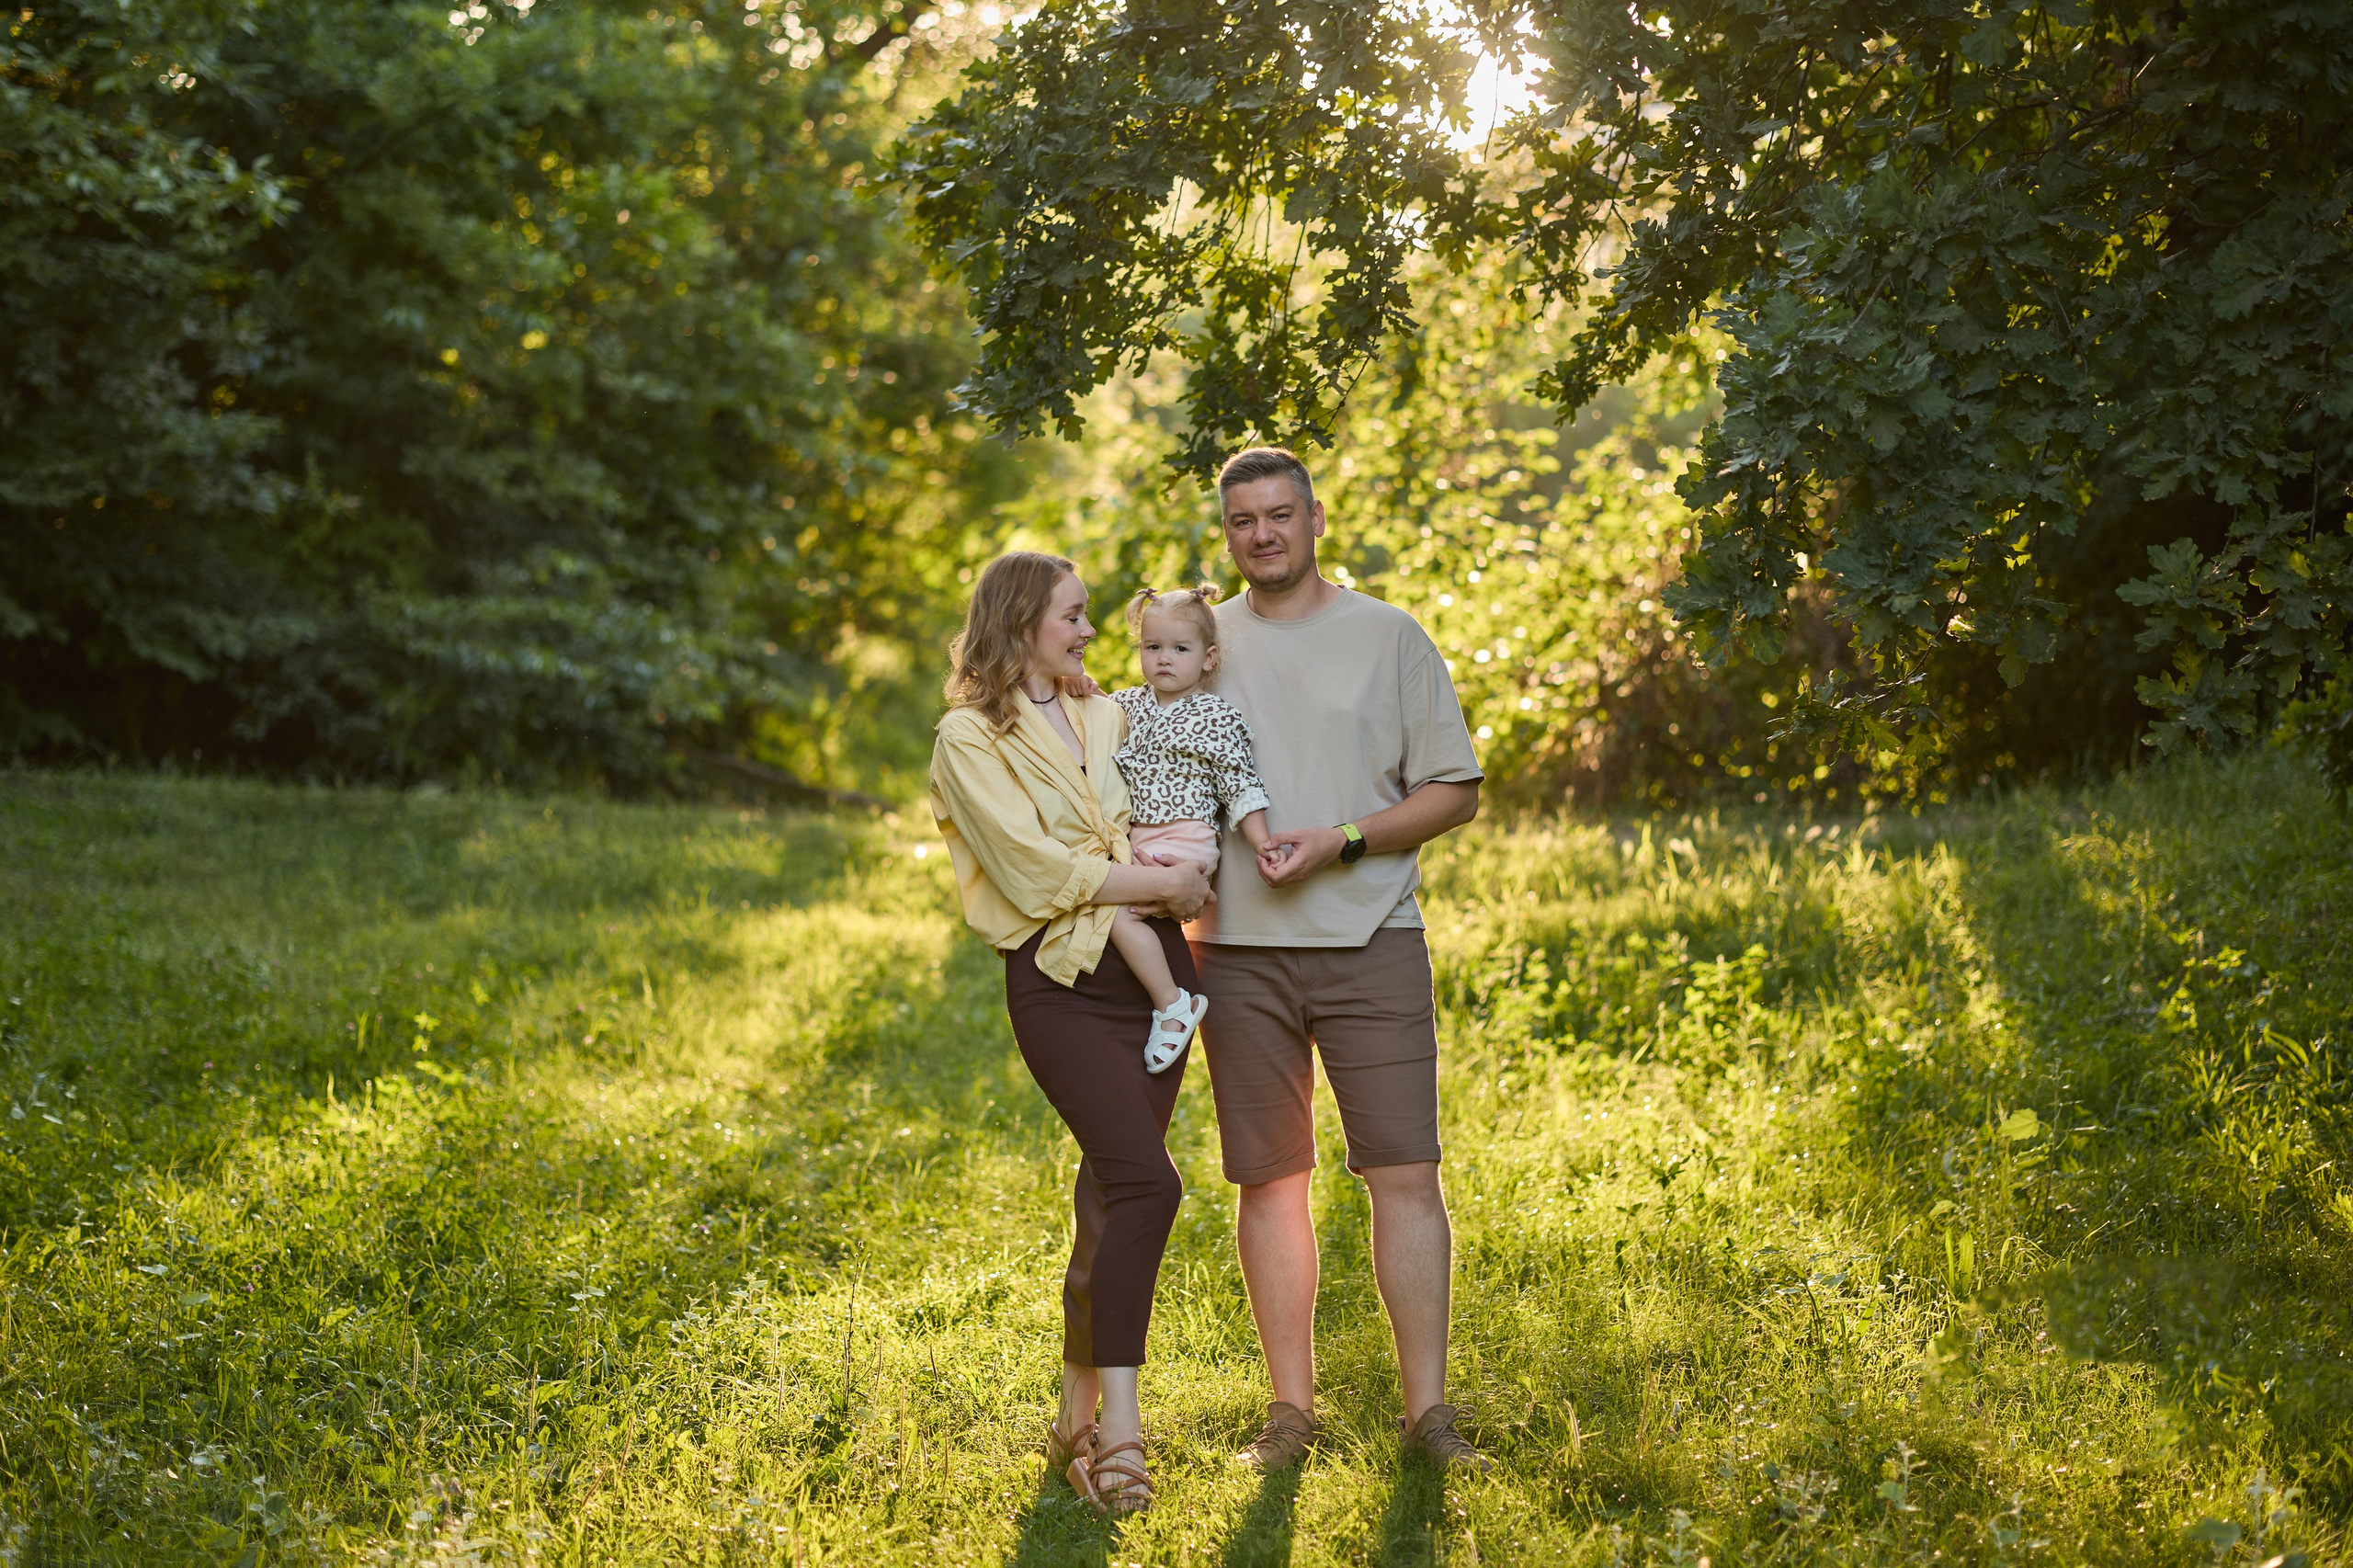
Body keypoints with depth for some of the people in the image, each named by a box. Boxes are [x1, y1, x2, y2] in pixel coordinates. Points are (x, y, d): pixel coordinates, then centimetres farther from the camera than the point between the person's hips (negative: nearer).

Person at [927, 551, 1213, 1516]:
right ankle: (1119, 1418, -17)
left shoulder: (1111, 719, 17)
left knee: (1113, 1195, 7)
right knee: (1146, 1180, -20)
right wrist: (1161, 883, -8)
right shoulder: (968, 739, -2)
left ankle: (1078, 1417, 16)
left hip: (1152, 966, 6)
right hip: (1061, 983, -6)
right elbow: (1036, 867, -11)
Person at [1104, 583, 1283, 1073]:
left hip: (1185, 840, -8)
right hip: (1135, 840, 8)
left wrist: (1265, 846, -14)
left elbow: (1241, 787, -4)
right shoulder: (1125, 706, 14)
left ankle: (1173, 1005, -17)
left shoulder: (1215, 716, -3)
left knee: (1118, 910, -24)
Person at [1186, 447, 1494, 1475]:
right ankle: (1291, 1407, 14)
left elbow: (1454, 793, 3)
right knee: (1269, 1180, 5)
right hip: (1238, 947, 2)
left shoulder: (1390, 638, 5)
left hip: (1371, 938, -2)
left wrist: (1339, 841, -11)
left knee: (1406, 1175, -5)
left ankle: (1428, 1410, 0)